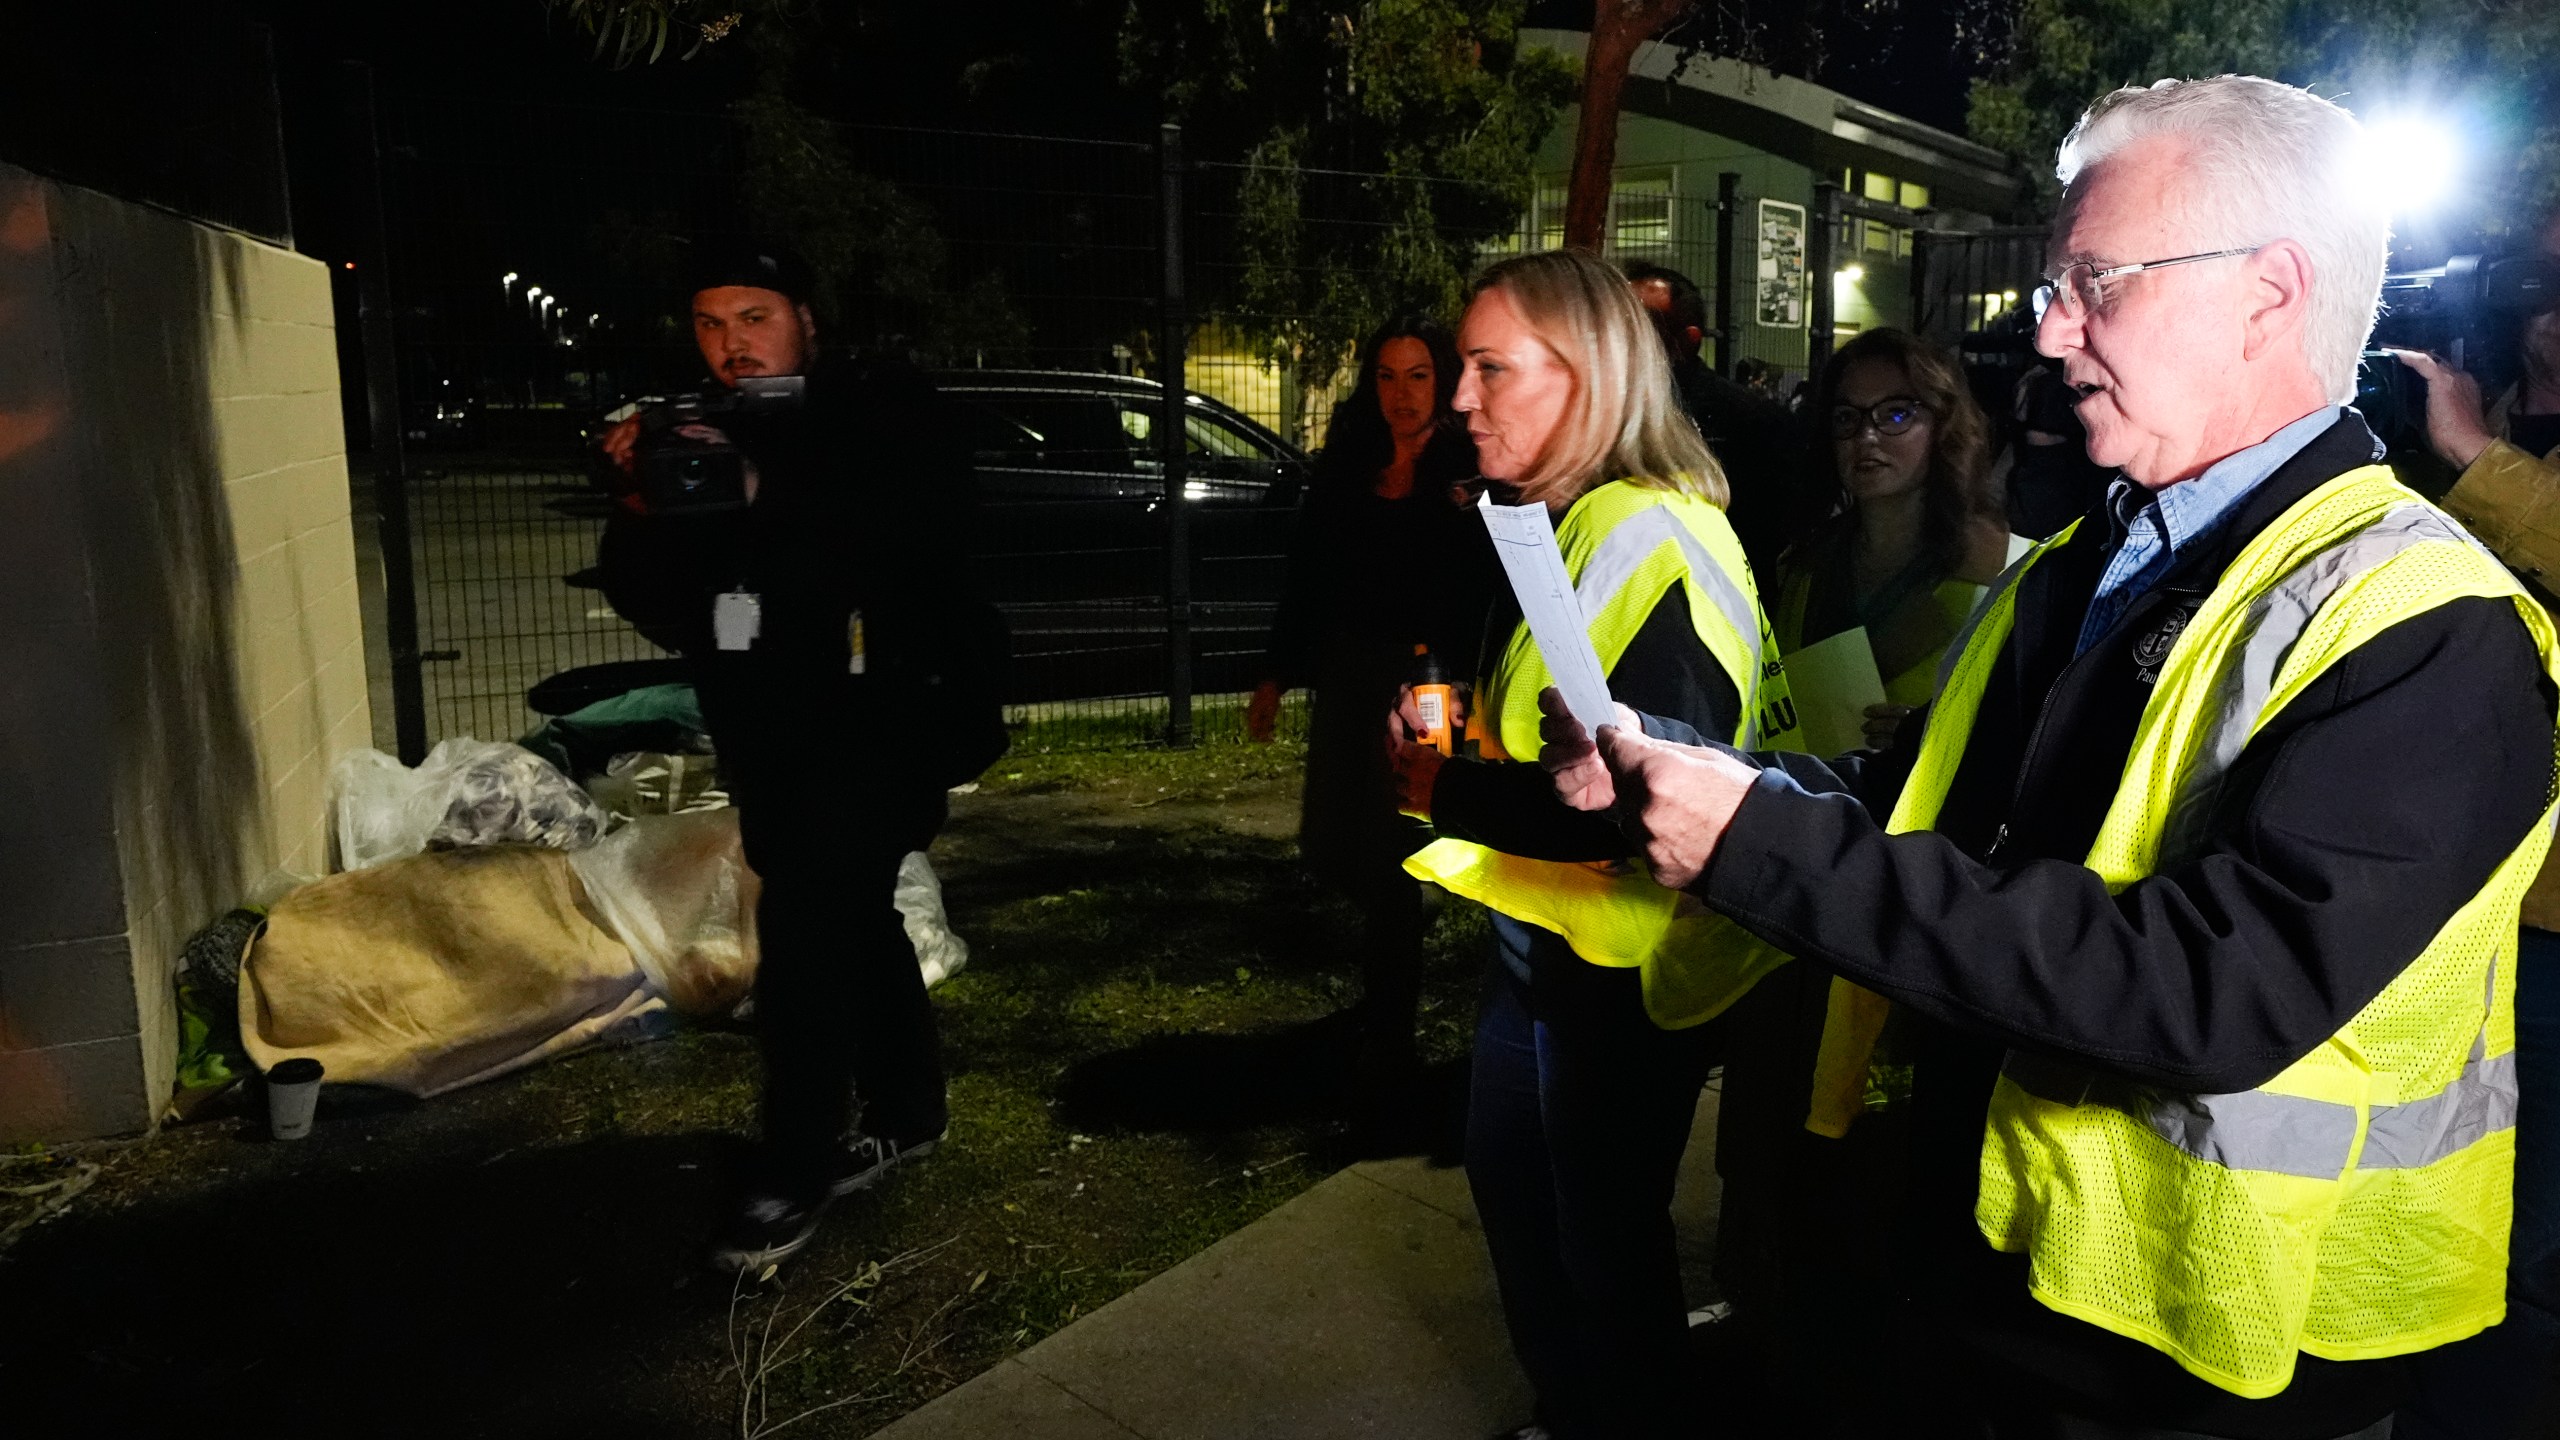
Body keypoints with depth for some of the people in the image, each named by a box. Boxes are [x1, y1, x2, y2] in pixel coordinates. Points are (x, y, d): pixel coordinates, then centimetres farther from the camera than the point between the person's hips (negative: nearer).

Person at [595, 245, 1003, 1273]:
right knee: (854, 924, 17)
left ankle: (796, 1175, -3)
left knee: (806, 934, -14)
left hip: (881, 720, -7)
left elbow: (931, 519, -26)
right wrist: (642, 508, -16)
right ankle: (907, 1112, 33)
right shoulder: (701, 435, 10)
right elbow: (657, 606, 4)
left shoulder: (882, 409, -6)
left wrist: (768, 491, -34)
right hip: (769, 739, 7)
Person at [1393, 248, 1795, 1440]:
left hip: (1621, 963, -10)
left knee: (1605, 1236, 9)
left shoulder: (1652, 545, -23)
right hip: (1536, 932, 10)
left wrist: (1450, 794, -23)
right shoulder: (1555, 527, 8)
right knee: (1511, 1186, 24)